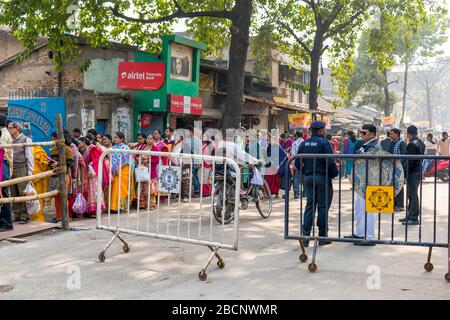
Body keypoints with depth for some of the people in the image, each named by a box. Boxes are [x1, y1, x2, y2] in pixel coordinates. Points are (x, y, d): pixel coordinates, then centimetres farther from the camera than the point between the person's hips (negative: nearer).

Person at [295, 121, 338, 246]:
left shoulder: (304, 143, 8)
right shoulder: (324, 143, -10)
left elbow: (297, 163, 7)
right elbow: (330, 162, -16)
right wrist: (335, 174, -1)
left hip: (308, 178, 5)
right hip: (323, 178, -5)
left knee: (310, 206, 8)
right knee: (323, 206, 2)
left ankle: (306, 234, 1)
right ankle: (323, 236, 8)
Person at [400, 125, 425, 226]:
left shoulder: (412, 144, -16)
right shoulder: (421, 143, 12)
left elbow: (410, 161, -19)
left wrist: (405, 173, -16)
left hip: (413, 172, -9)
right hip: (419, 171, 9)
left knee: (412, 195, -5)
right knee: (412, 194, 15)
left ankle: (414, 218, -3)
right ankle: (410, 215, 22)